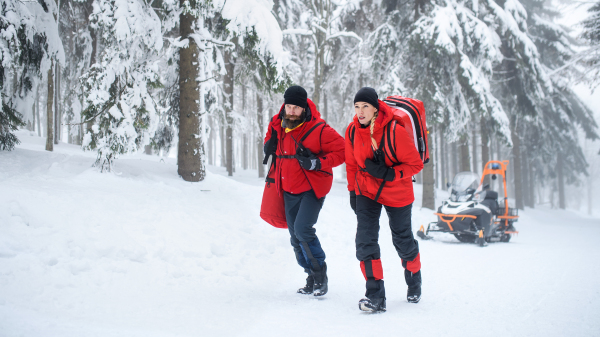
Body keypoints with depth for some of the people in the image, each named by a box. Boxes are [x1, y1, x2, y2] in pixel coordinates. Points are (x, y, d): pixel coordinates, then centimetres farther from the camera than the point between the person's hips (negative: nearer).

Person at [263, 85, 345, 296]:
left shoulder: (318, 129, -16)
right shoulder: (277, 125, 2)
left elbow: (341, 151, -13)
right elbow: (271, 141, 23)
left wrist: (318, 163, -24)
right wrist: (269, 146, -1)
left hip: (312, 188, -7)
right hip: (289, 190, 7)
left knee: (303, 229, -21)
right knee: (295, 237, 10)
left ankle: (320, 274, -3)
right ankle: (313, 278, 24)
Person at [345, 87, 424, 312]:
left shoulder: (395, 132, -24)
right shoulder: (352, 131, -10)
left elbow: (416, 164, -19)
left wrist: (388, 173, -30)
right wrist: (352, 191, 7)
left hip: (397, 193, -2)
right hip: (366, 191, 3)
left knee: (403, 241, 12)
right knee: (365, 240, -14)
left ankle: (414, 284, 41)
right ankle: (375, 296, -10)